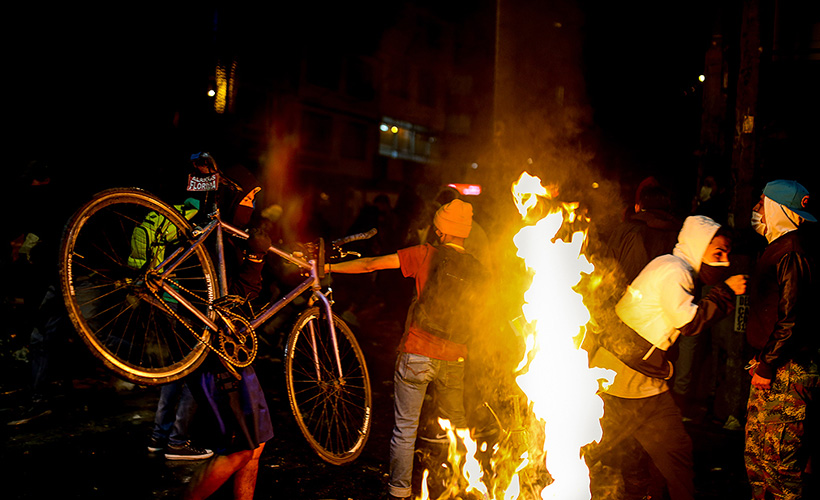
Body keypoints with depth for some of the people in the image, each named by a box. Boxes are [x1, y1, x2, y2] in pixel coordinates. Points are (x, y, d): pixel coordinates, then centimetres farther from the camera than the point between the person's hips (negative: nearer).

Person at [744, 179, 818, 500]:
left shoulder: (792, 254, -18)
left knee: (780, 456, -1)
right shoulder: (780, 248, 15)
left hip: (788, 372, -10)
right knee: (755, 449, 17)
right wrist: (761, 360, 16)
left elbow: (790, 319, -22)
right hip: (772, 366, 10)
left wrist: (767, 366, -17)